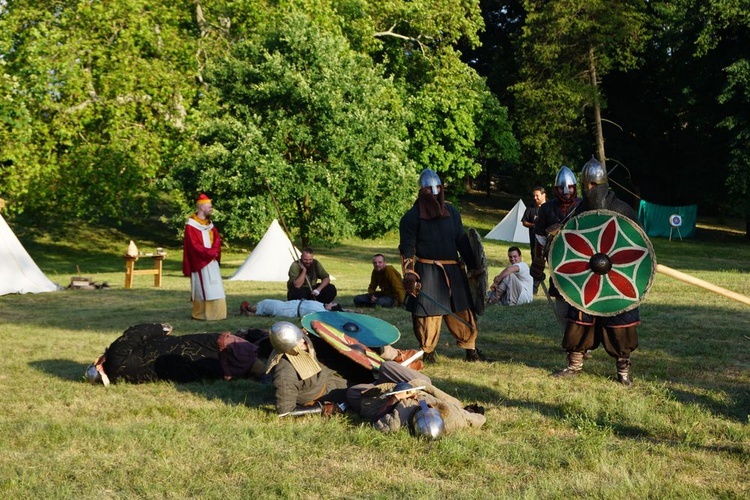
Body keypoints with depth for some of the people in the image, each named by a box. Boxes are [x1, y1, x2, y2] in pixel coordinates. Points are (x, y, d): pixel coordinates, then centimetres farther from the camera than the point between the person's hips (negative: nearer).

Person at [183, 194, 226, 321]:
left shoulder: (210, 224, 14)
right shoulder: (191, 225, -11)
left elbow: (217, 239, 8)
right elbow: (194, 245, -16)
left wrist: (214, 251, -11)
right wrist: (210, 253, -13)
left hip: (212, 261, 7)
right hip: (200, 262, -7)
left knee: (214, 288, 5)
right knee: (202, 288, -5)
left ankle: (215, 313, 9)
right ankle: (200, 314, 2)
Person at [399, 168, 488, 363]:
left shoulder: (452, 212, 12)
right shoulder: (412, 216, -3)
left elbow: (462, 241, 14)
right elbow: (407, 249, -6)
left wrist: (473, 266, 10)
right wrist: (409, 275, -15)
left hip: (452, 271, 4)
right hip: (426, 272, -4)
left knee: (463, 312, 6)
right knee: (428, 314, 0)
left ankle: (471, 351, 15)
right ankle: (428, 353, 14)